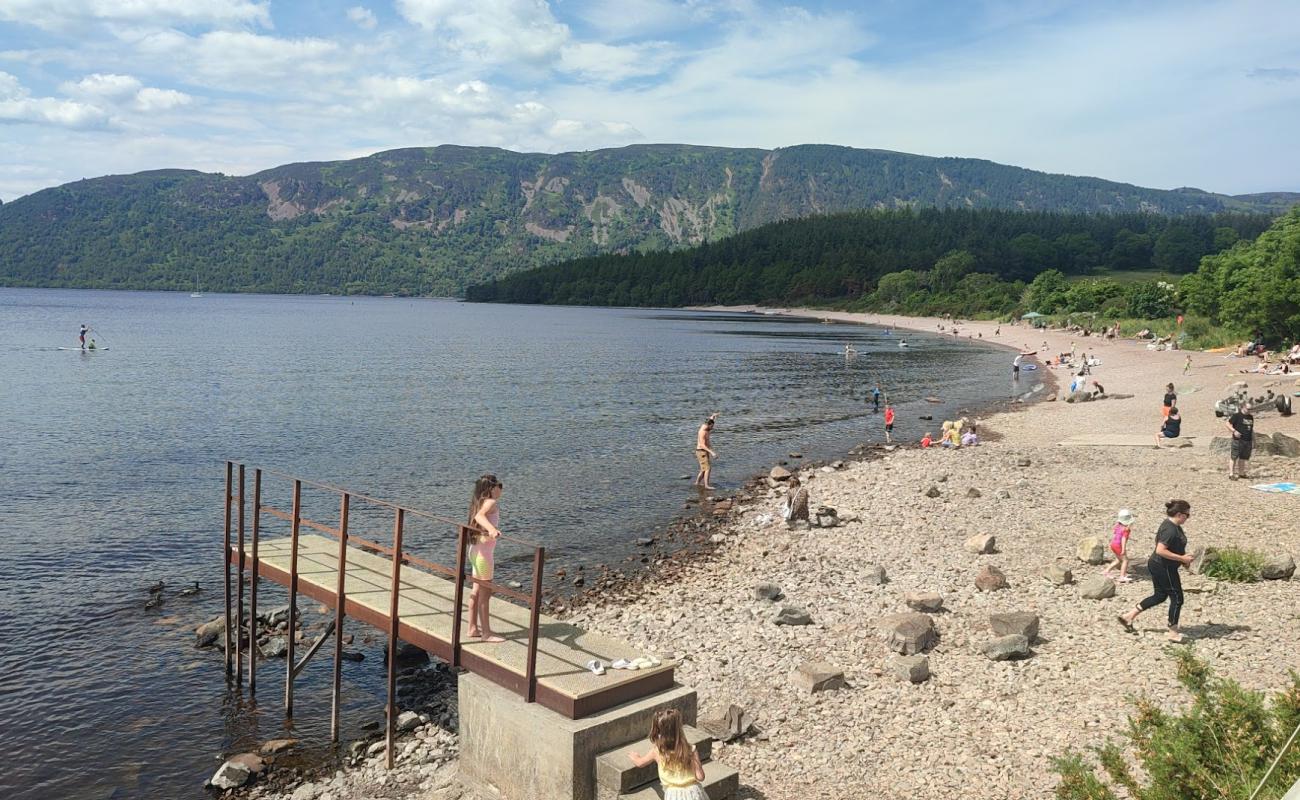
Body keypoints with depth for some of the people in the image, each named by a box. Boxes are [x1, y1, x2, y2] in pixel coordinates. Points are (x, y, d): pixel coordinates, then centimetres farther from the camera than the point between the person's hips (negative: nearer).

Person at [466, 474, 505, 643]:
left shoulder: (481, 502, 11)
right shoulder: (491, 502, -16)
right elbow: (480, 515, -37)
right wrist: (492, 528, -56)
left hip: (476, 551, 9)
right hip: (484, 552, -9)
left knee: (476, 592, 16)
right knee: (485, 593, -2)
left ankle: (473, 628, 24)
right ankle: (486, 633, 5)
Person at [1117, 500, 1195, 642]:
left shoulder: (1173, 526, 9)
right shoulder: (1170, 529, -24)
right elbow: (1160, 550, -29)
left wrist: (1183, 558, 11)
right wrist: (1181, 558, -24)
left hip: (1157, 566, 10)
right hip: (1164, 568, -10)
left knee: (1159, 596, 18)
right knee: (1177, 598, 1)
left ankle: (1128, 616, 20)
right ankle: (1173, 633, 11)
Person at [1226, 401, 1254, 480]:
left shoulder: (1251, 417, 16)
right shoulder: (1237, 415, -5)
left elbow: (1252, 430, 22)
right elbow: (1228, 424, -5)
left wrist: (1253, 441, 20)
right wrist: (1234, 431, -20)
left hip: (1248, 441, 7)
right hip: (1238, 440, -7)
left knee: (1244, 457, 12)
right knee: (1234, 457, -7)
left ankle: (1241, 473, 23)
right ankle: (1231, 474, -7)